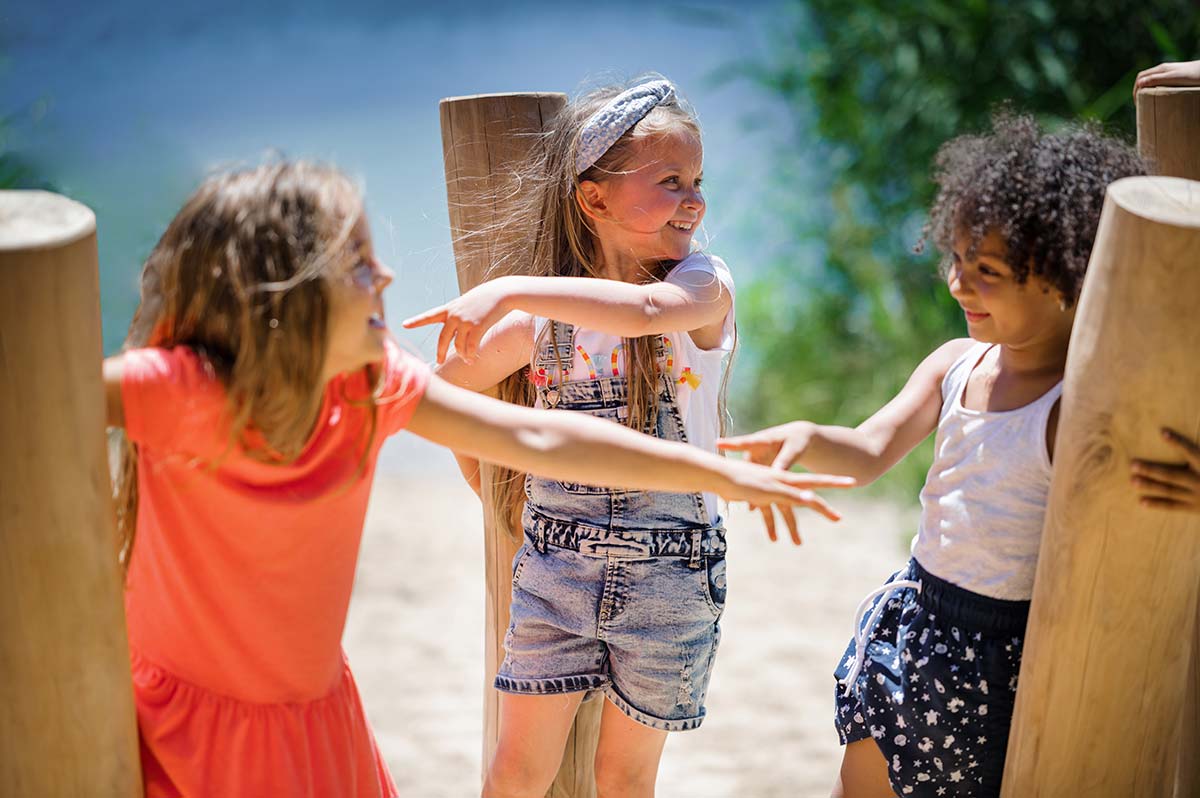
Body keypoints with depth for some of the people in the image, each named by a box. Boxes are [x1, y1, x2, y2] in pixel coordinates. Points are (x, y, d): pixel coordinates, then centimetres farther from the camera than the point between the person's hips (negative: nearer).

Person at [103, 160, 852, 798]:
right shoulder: (178, 391, -26)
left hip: (319, 721, 5)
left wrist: (722, 474, -4)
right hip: (190, 735, -5)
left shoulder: (374, 385, -10)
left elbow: (537, 439, -7)